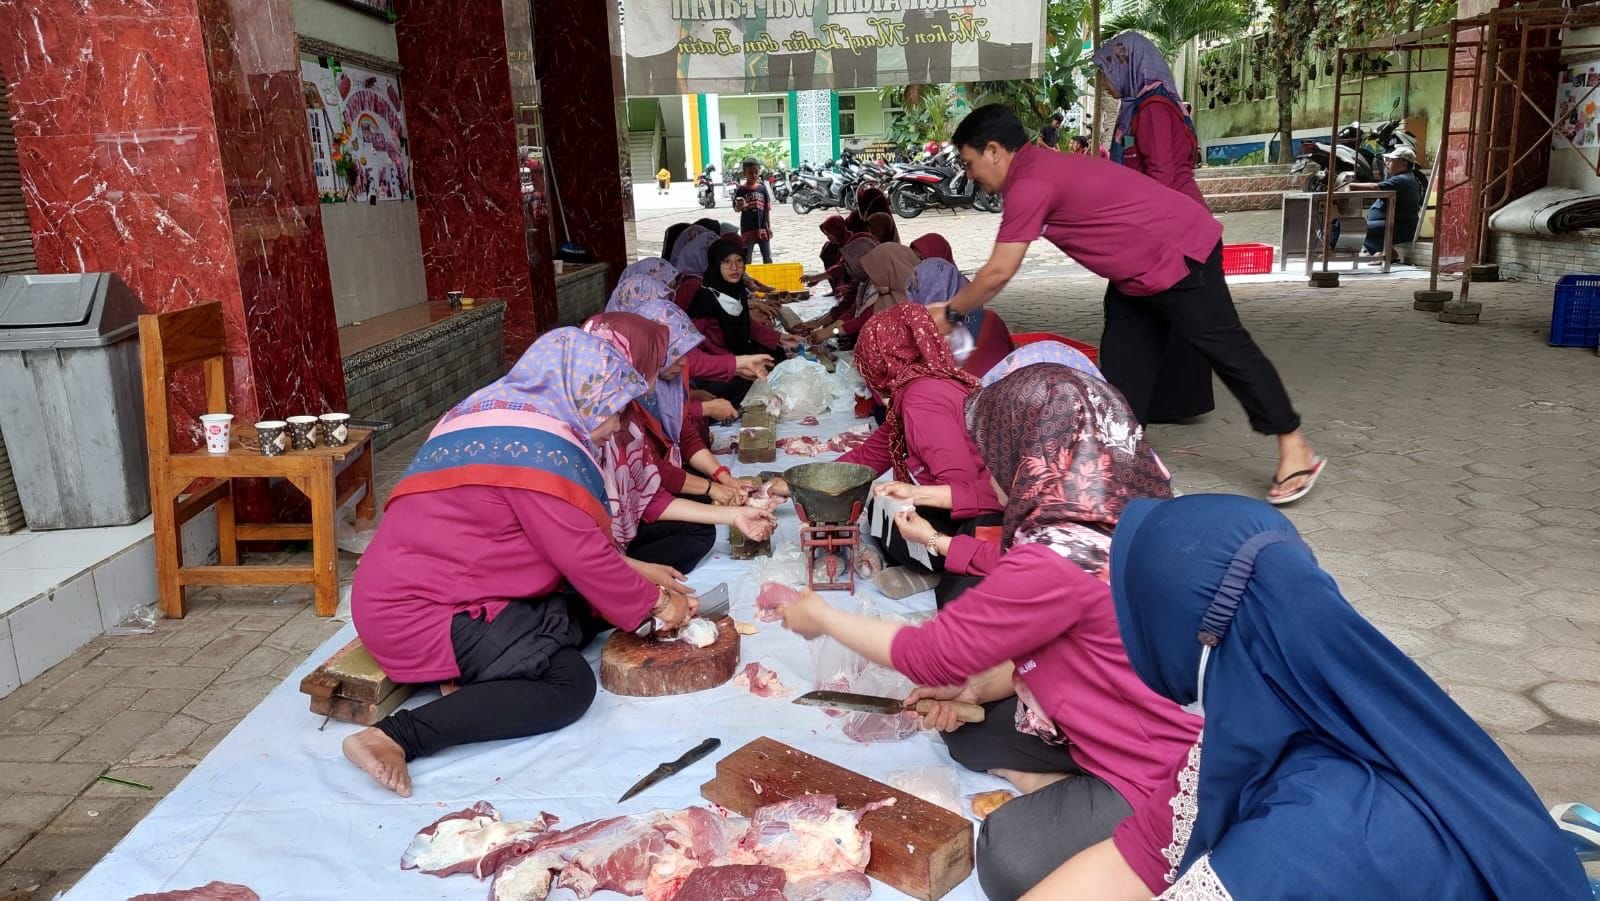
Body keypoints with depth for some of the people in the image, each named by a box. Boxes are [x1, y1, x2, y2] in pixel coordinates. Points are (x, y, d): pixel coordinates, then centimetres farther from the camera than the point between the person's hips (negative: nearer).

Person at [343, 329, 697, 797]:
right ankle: (396, 736, -20)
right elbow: (584, 557, -18)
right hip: (421, 611, -10)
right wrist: (654, 602, -3)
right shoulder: (541, 446, -19)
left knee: (583, 607, 6)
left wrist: (643, 583, 14)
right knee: (570, 684, -15)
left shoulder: (500, 415, 13)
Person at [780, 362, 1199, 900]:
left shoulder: (1059, 558, -31)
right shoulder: (1115, 515, -2)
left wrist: (821, 618, -5)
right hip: (1155, 727, 10)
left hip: (1159, 768, -10)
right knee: (966, 727, 10)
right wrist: (975, 685, 0)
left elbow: (930, 656, -19)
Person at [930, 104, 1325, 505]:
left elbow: (998, 273, -17)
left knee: (1225, 347, -4)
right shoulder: (1040, 169, 10)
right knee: (1122, 363, 11)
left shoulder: (1029, 184, -20)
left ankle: (1295, 449, 5)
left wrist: (950, 313, -6)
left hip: (1179, 254, -10)